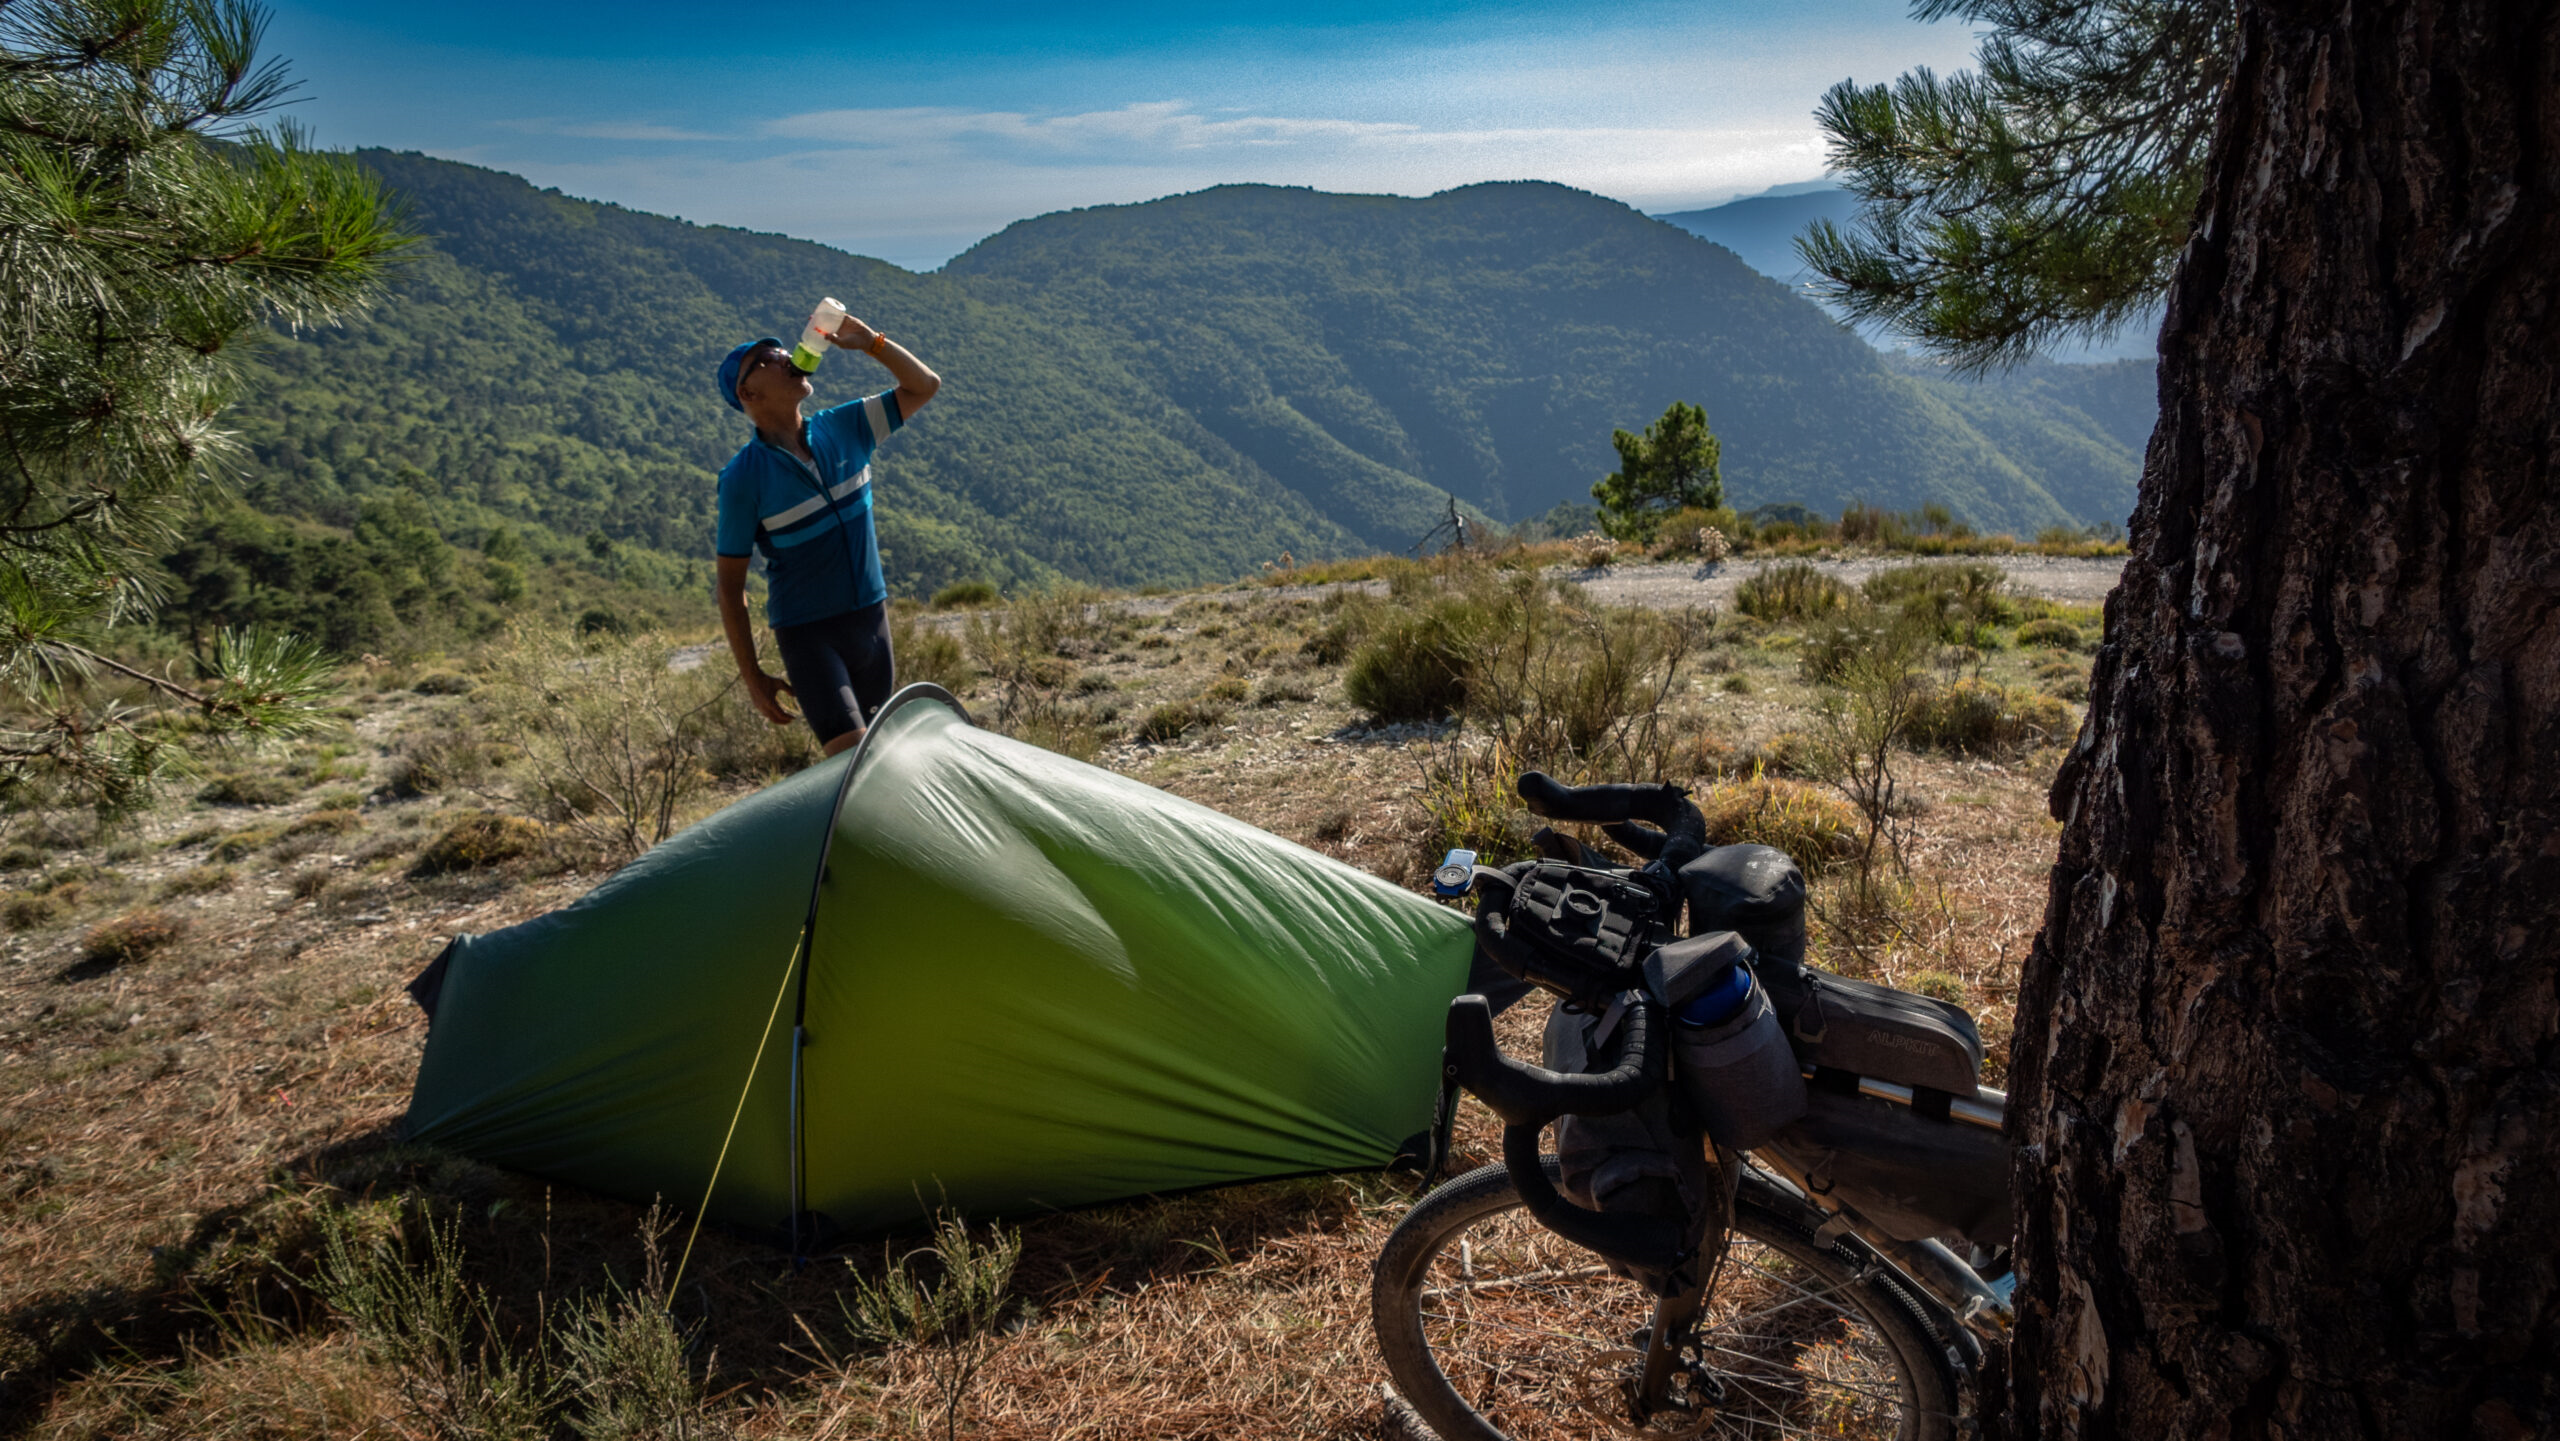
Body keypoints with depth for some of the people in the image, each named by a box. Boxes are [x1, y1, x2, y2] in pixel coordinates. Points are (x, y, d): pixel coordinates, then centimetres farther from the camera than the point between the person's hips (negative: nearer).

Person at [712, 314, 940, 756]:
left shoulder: (842, 429, -1)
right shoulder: (744, 477, -14)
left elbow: (924, 386, 7)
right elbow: (729, 584, -8)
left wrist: (870, 342, -10)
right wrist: (753, 677, -8)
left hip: (872, 617, 5)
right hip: (808, 632, -5)